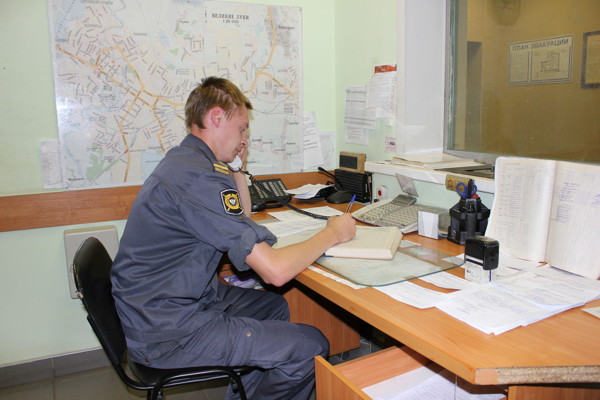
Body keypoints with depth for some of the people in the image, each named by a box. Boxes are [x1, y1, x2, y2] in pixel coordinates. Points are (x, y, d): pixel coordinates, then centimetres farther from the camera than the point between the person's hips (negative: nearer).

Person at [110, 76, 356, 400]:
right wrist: (332, 234, -13)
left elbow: (242, 225, 19)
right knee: (311, 347, -11)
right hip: (166, 335, -10)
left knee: (274, 306, 24)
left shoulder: (183, 160, 8)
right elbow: (275, 270, -28)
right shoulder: (199, 177, -26)